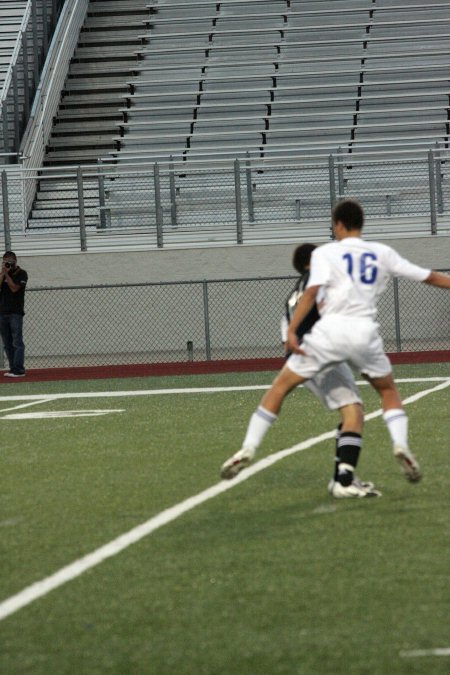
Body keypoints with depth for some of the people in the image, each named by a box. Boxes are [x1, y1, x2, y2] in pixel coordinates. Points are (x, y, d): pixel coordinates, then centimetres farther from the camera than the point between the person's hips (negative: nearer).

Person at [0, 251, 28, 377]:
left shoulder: (21, 274, 0)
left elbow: (14, 288, -12)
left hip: (15, 313, -6)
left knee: (17, 342, -10)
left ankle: (18, 370, -14)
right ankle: (13, 368, 10)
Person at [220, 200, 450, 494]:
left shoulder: (325, 253, 6)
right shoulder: (382, 253, 15)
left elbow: (312, 291, -9)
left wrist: (291, 330, -14)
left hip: (331, 329, -2)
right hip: (366, 332, 2)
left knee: (280, 387, 10)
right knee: (389, 390, 25)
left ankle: (248, 450, 4)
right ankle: (401, 444, 2)